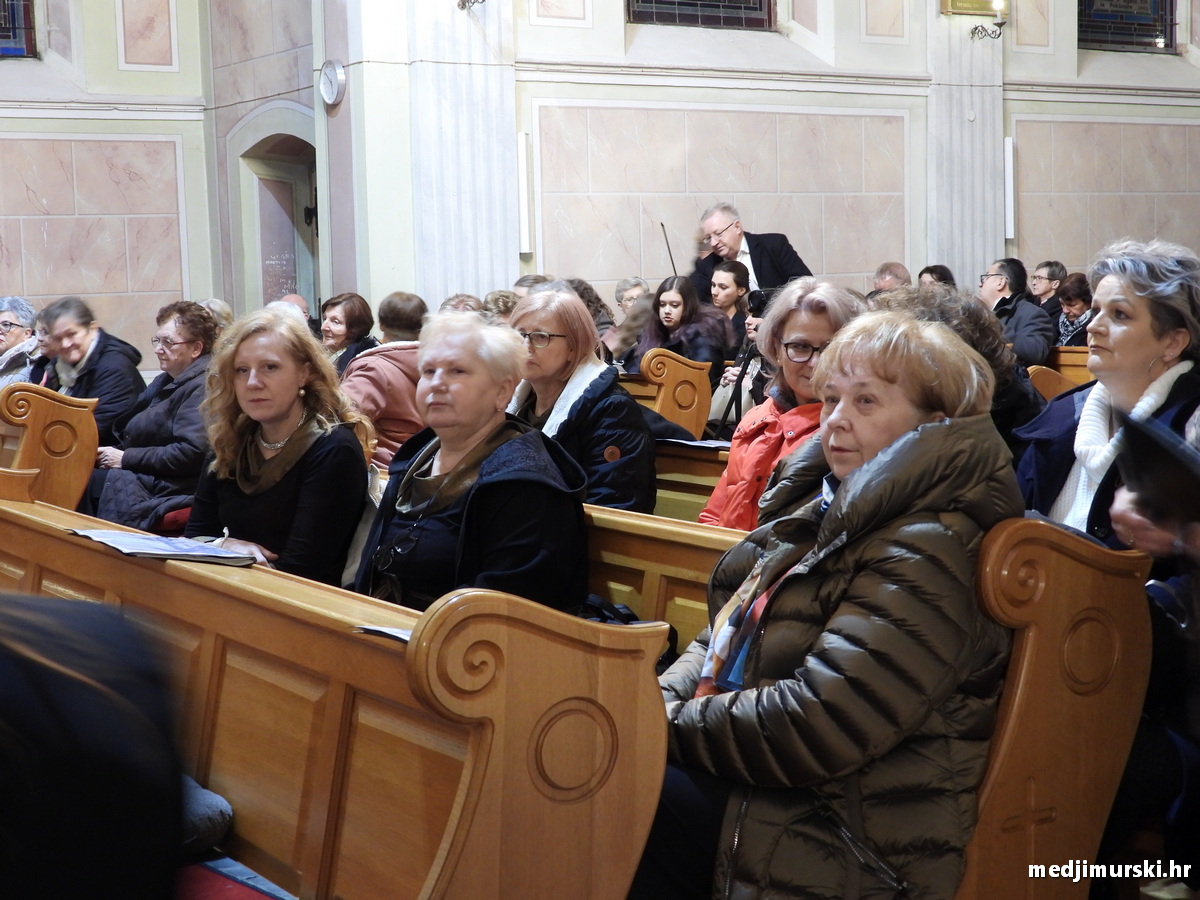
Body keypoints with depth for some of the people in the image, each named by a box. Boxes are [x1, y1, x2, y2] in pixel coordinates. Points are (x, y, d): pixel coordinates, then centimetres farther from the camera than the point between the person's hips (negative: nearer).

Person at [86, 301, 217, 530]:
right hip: (148, 478, 10)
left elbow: (192, 453, -23)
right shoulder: (167, 382, 20)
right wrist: (114, 452, 0)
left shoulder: (203, 387, -12)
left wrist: (126, 458, -14)